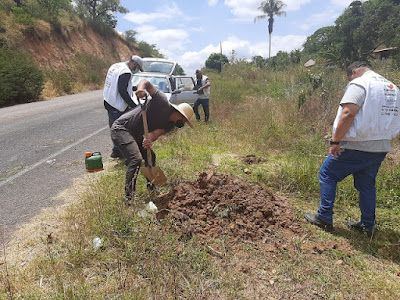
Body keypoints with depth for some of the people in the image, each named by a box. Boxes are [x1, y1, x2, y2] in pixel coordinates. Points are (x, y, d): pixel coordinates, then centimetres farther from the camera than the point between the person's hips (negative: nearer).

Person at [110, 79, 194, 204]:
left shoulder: (169, 125, 3)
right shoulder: (163, 103, -18)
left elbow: (156, 133, -15)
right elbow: (146, 82, -16)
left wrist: (149, 141, -37)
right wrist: (141, 88, -38)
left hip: (135, 134, 9)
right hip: (121, 128, -9)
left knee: (150, 157, 18)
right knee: (136, 159, -23)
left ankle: (151, 187, 39)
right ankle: (129, 197, -15)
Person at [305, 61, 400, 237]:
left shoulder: (359, 84, -10)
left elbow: (348, 113, -24)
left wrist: (335, 141, -21)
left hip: (356, 146, -8)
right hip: (381, 148, 8)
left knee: (327, 174, 6)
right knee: (367, 185, 18)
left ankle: (324, 218, 10)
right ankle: (368, 225, 26)